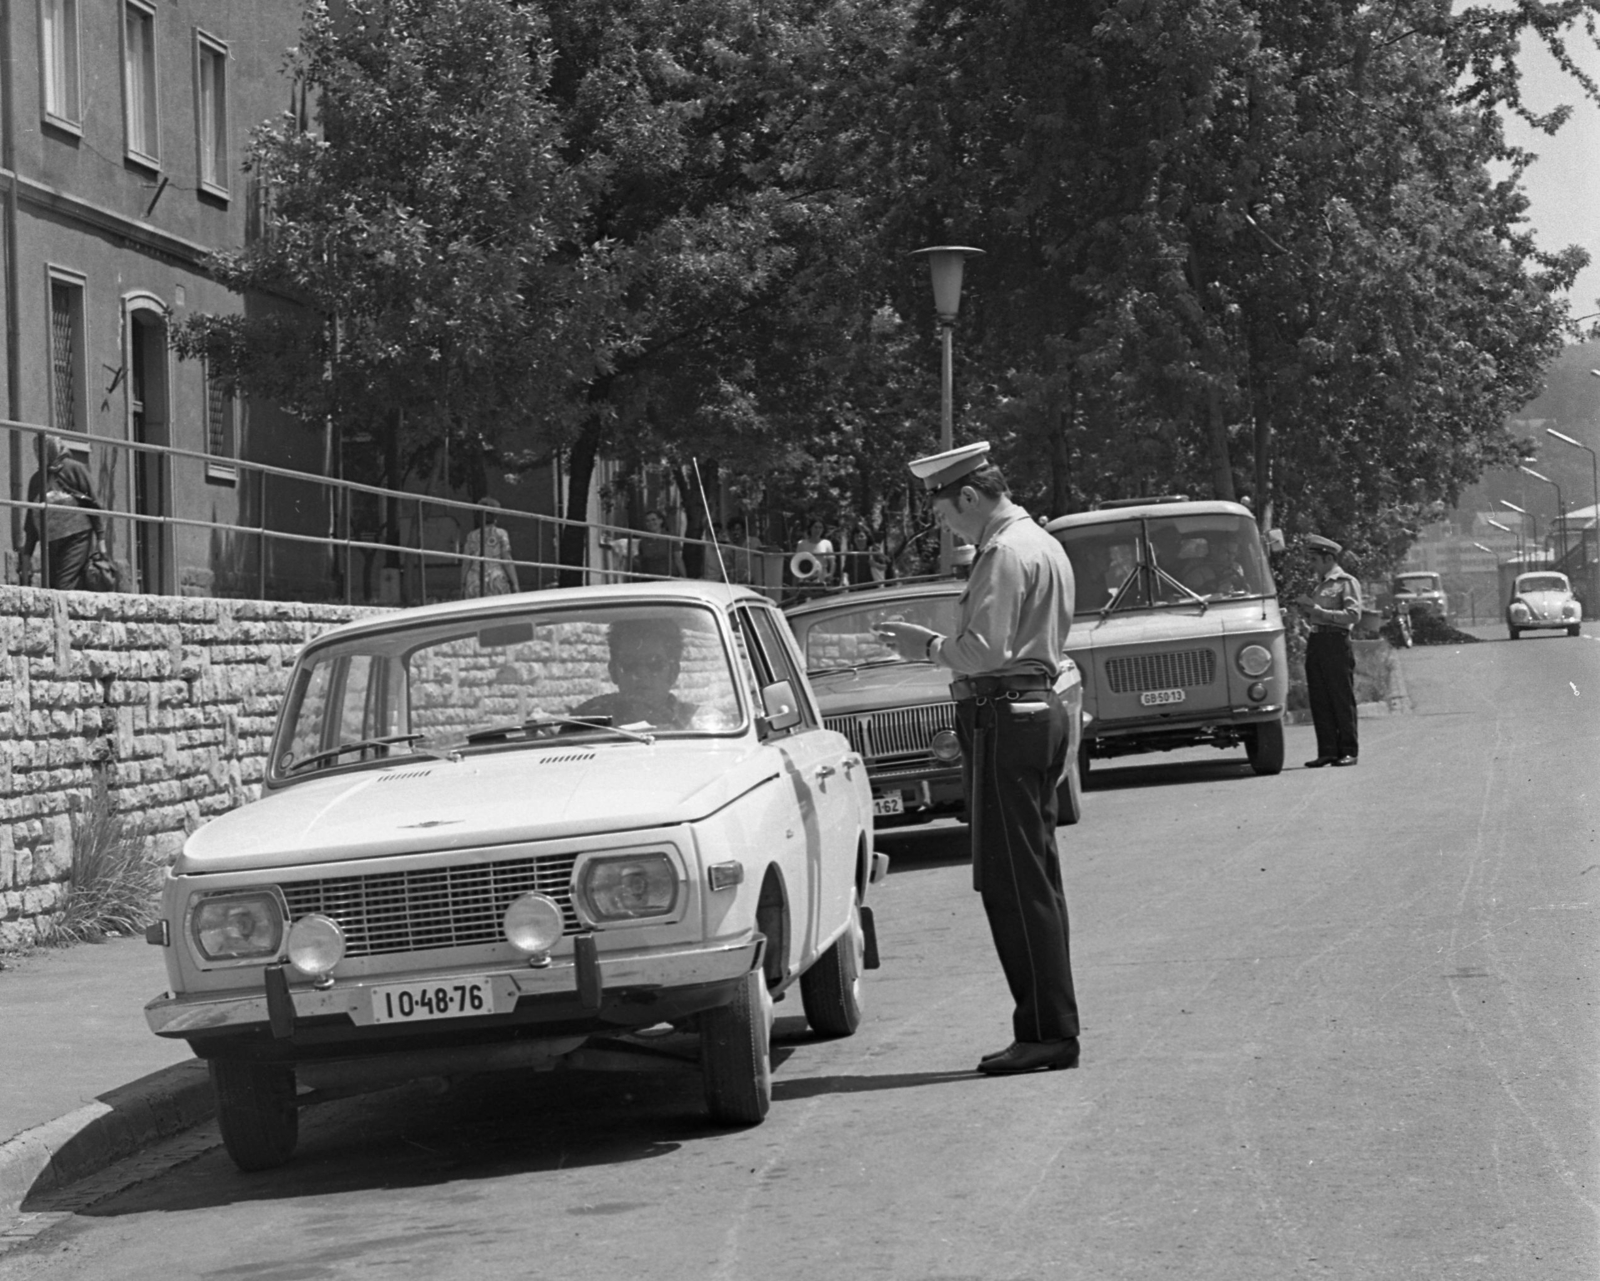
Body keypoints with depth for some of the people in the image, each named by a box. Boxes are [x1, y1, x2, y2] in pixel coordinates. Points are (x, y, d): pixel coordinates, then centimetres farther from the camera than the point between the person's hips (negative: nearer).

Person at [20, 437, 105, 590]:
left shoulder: (73, 469, 0)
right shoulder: (37, 479, 15)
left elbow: (93, 502, 0)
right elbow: (31, 518, 19)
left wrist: (100, 538, -5)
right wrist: (27, 554, 14)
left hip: (76, 537, -5)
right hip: (50, 543, 6)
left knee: (66, 585, -15)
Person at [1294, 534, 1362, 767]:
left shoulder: (1346, 582, -2)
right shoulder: (1319, 584, 20)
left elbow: (1354, 615, -13)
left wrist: (1320, 611, -15)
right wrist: (1306, 609, 4)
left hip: (1336, 641, -7)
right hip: (1316, 641, 7)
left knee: (1342, 699, -4)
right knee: (1319, 699, 5)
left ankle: (1348, 751, 0)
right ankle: (1327, 751, 8)